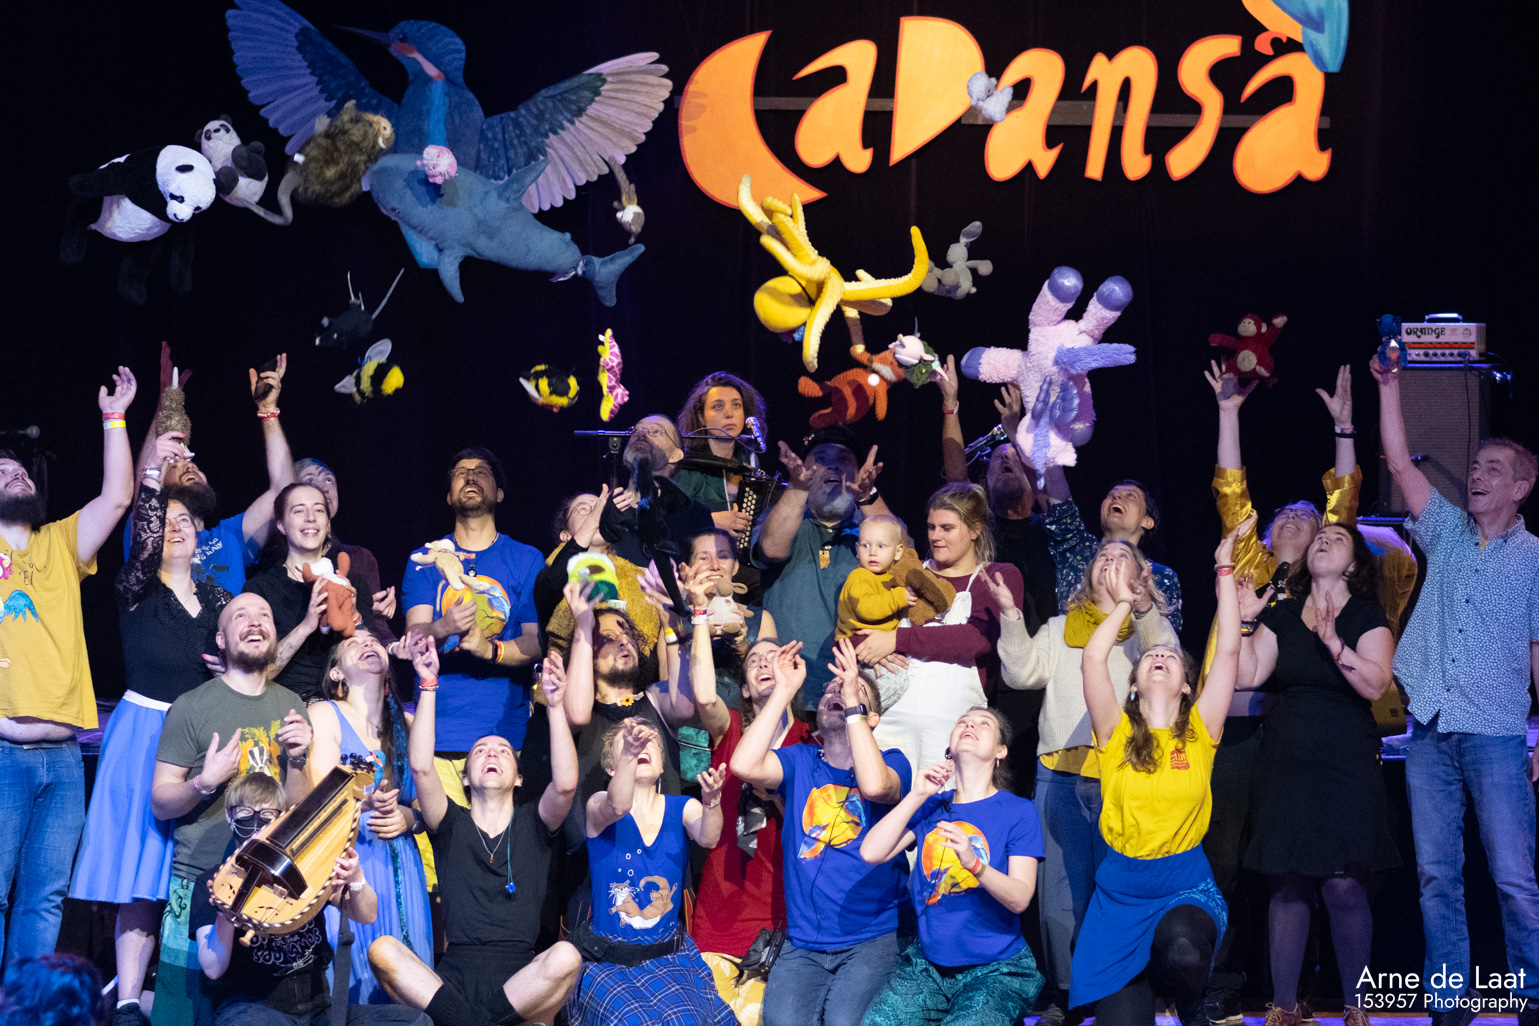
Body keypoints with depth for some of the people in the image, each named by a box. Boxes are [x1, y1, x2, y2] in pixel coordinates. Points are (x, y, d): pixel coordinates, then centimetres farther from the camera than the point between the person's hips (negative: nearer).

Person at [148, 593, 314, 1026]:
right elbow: (160, 802, -4)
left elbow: (298, 807, 9)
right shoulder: (192, 707, -4)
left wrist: (296, 760, -9)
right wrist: (205, 783, -22)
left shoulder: (290, 705, 8)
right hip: (201, 881, -4)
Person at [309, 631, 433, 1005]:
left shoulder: (406, 723, 14)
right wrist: (363, 801, -24)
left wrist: (407, 817, -7)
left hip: (401, 865, 4)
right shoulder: (325, 714, 1)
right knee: (352, 976, -9)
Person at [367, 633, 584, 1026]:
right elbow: (421, 767, -2)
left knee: (565, 957, -33)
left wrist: (555, 704, -12)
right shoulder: (451, 825, 15)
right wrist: (428, 684, -6)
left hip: (523, 986, 0)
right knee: (382, 949, -27)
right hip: (452, 982, 1)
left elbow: (565, 783, -6)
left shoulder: (533, 825, 15)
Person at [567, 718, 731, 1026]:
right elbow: (617, 806, -29)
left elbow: (707, 838, -19)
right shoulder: (598, 807, -5)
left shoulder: (682, 809, 3)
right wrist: (629, 753, -48)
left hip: (670, 956, 3)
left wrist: (711, 802, -41)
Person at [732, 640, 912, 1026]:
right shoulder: (800, 761, 12)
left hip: (871, 939, -2)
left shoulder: (892, 761, 5)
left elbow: (874, 785, -20)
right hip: (802, 942, 2)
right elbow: (744, 765, -9)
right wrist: (784, 690, -6)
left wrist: (852, 702, -16)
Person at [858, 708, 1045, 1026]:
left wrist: (974, 864, -29)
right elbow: (871, 853, -2)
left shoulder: (1019, 812, -1)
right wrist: (917, 796, -5)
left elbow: (1020, 899, -11)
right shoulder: (932, 806, 10)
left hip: (996, 970, -3)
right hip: (927, 964, 3)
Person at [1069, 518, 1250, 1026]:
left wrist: (1225, 570, 4)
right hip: (1123, 888, 0)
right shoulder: (1118, 732, 4)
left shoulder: (1199, 732, 5)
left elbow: (1228, 650, 0)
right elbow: (1094, 657, -9)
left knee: (1183, 955, -33)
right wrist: (1123, 603, 5)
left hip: (1186, 885, 0)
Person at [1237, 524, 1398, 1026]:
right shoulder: (1281, 615, 11)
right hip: (1286, 763, 3)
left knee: (1343, 885, -9)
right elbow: (1248, 674, 3)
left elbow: (1375, 685, -14)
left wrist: (1333, 641, -24)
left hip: (1346, 763, -3)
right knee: (1287, 885, 3)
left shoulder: (1367, 616, 1)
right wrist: (1244, 621, -4)